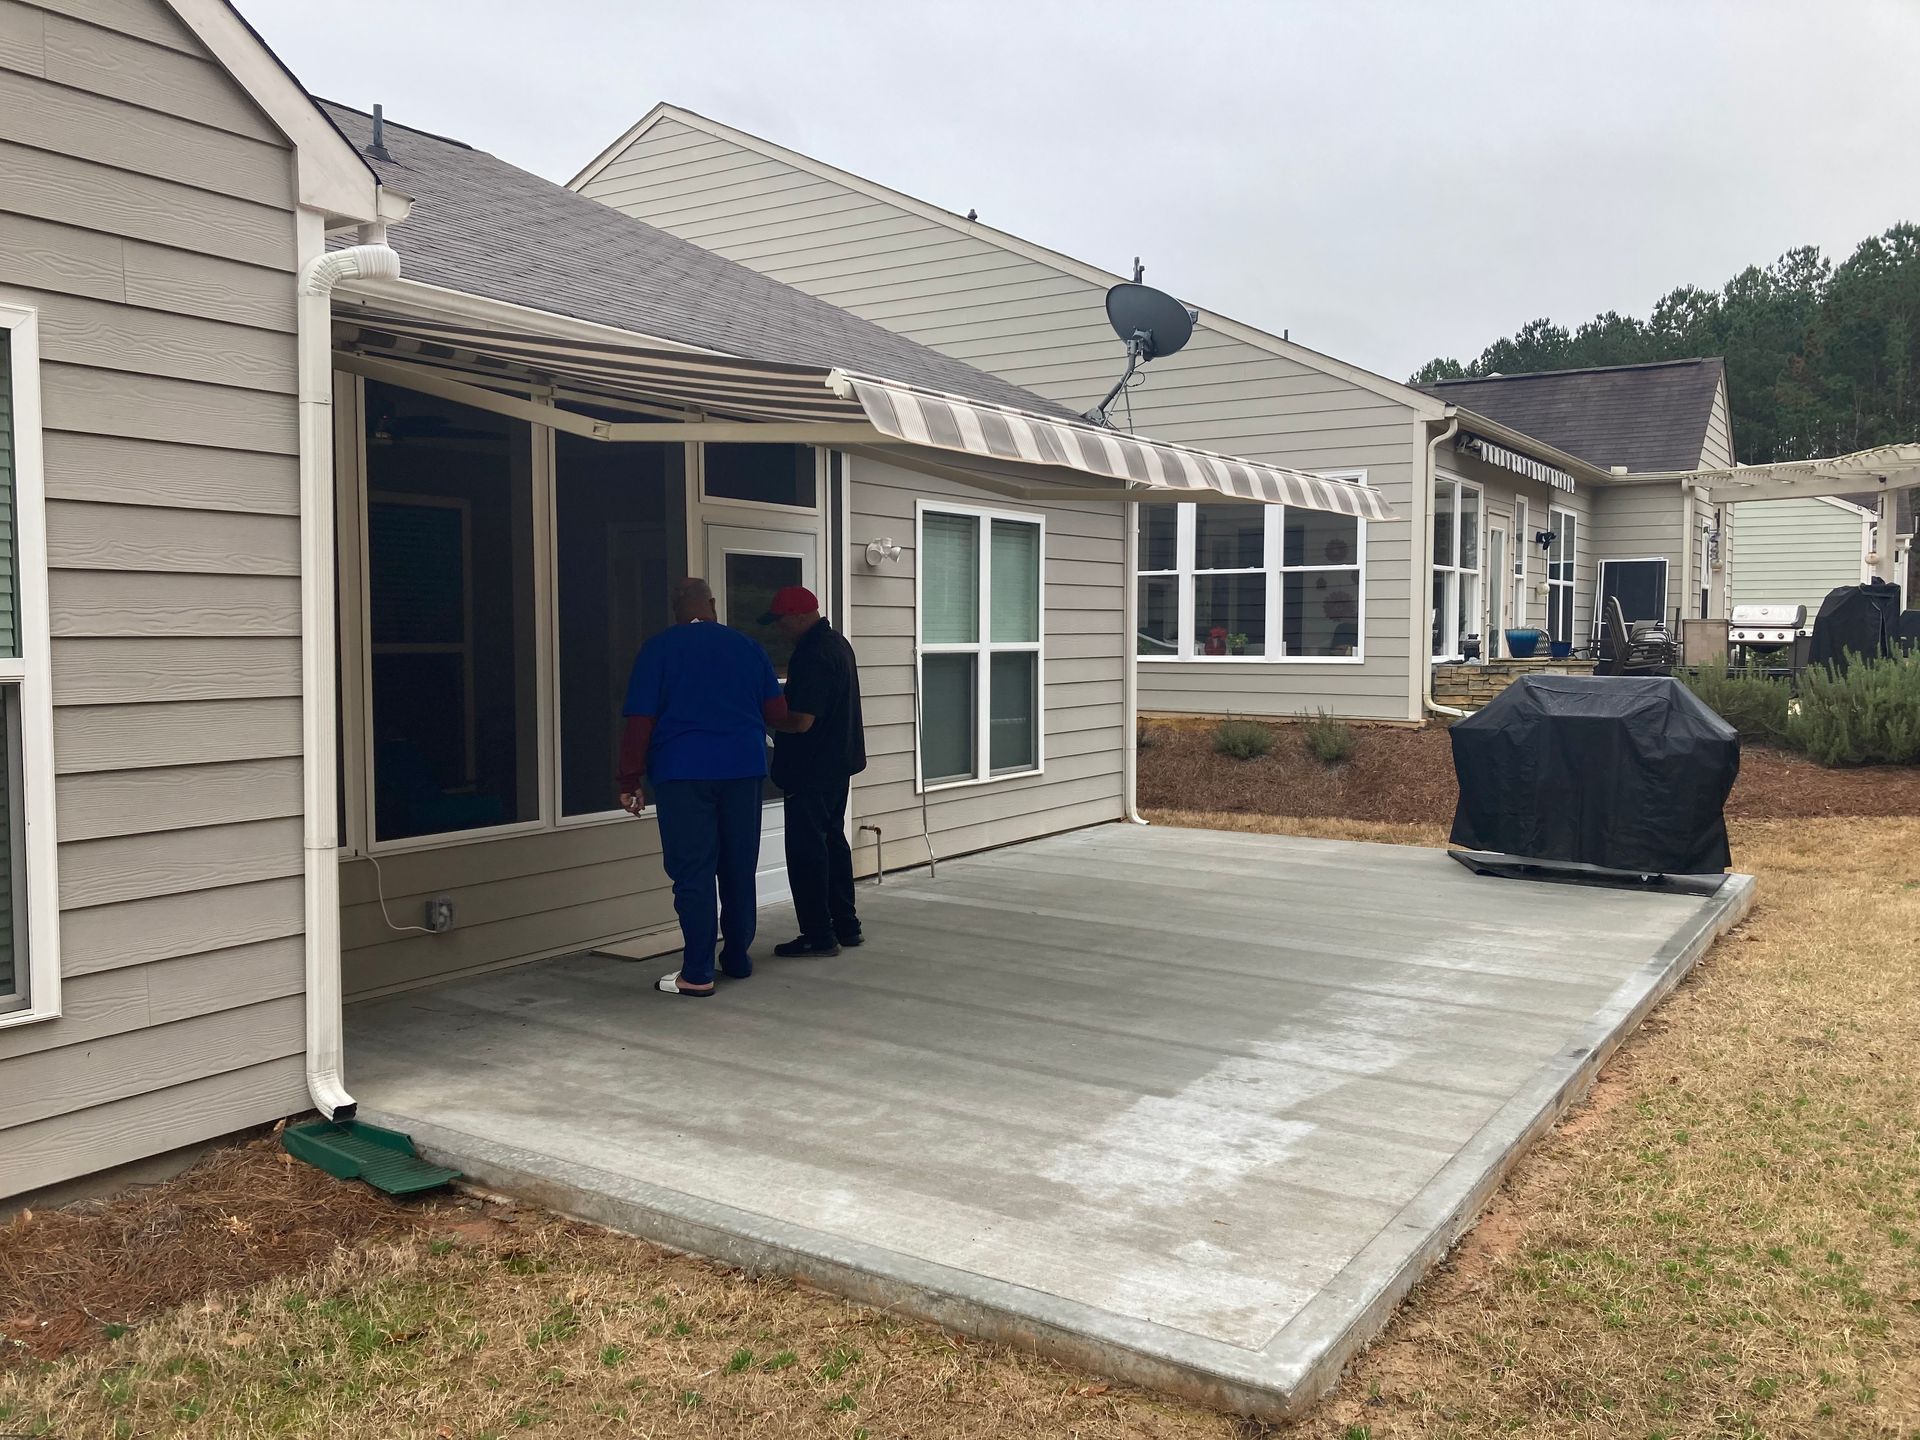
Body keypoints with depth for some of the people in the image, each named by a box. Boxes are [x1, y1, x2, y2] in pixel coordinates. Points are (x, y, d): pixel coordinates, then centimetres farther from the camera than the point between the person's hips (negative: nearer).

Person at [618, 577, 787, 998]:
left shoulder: (659, 648, 0)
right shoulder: (747, 646, 8)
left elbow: (640, 721, -6)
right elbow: (776, 712, 9)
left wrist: (630, 780, -1)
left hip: (683, 773, -3)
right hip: (743, 768, 3)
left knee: (692, 872, -3)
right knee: (739, 867, 13)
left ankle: (697, 974, -4)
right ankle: (738, 957, 22)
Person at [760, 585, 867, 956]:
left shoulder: (812, 655, -22)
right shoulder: (837, 642, 11)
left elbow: (800, 721, -25)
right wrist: (779, 711, 16)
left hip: (811, 769, -10)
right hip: (838, 762, 10)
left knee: (806, 849, -2)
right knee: (833, 840, 17)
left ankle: (818, 935, 2)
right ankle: (845, 925, 23)